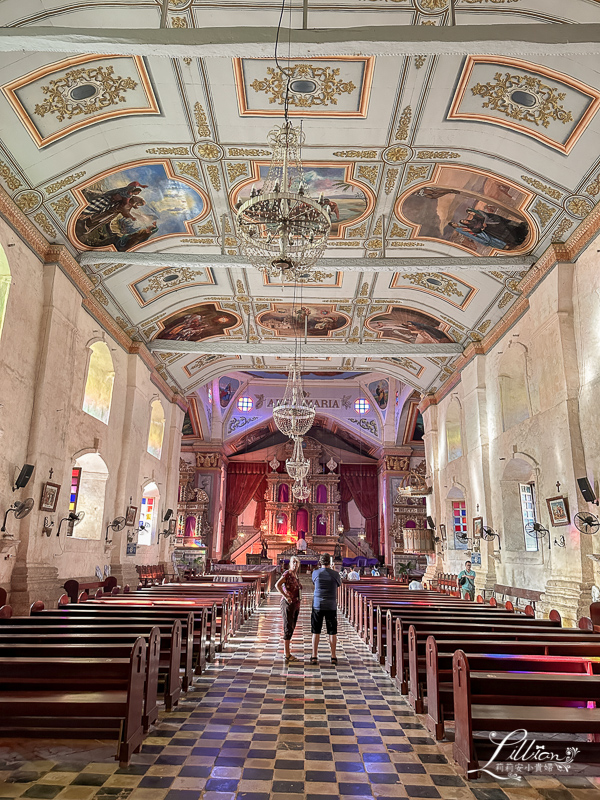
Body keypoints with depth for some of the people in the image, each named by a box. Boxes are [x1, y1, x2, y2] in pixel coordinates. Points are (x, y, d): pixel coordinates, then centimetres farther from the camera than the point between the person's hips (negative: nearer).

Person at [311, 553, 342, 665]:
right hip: (331, 606, 0)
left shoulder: (315, 573, -5)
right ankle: (333, 657, 14)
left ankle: (314, 656, 9)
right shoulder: (335, 574, -6)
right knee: (332, 632, 9)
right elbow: (340, 584, 14)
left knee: (316, 632, 7)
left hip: (317, 605, 0)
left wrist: (320, 568, 19)